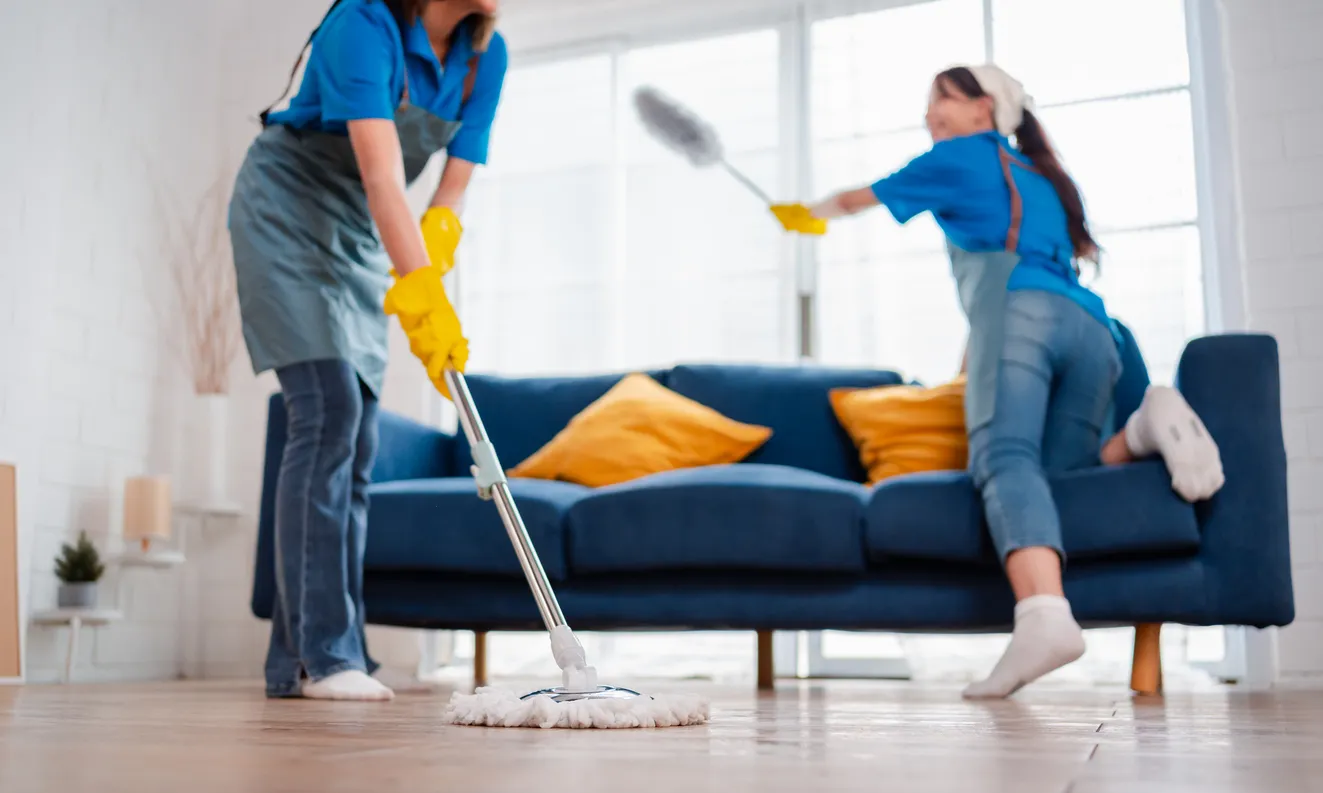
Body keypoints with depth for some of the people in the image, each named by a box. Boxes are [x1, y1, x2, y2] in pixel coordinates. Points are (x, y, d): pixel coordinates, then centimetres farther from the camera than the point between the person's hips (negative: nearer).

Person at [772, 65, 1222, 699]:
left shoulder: (961, 157, 20)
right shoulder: (1043, 176, 36)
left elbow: (859, 199, 31)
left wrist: (811, 212, 51)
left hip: (1021, 311, -7)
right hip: (1094, 326, 7)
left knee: (1005, 458, -24)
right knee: (1057, 472, 4)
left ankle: (1044, 614, -48)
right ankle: (1144, 431, -24)